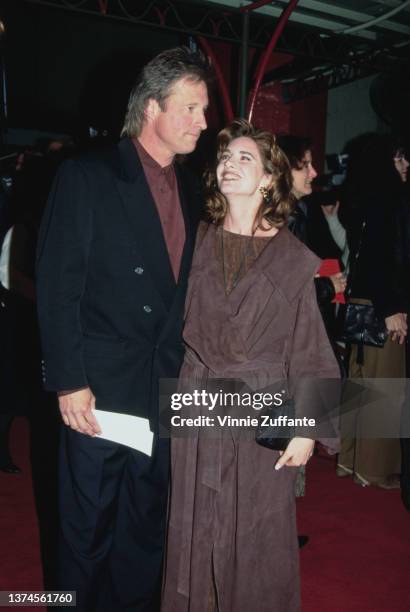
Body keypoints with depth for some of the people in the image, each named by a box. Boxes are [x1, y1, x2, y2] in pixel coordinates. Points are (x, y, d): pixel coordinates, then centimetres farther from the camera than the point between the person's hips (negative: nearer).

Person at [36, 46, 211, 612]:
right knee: (88, 527, 11)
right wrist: (69, 381, -15)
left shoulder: (190, 189, 9)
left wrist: (186, 369, 7)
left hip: (167, 388, 5)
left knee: (146, 524, 19)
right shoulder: (87, 177, -8)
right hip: (100, 387, -5)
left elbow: (184, 285, 11)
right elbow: (57, 286, -12)